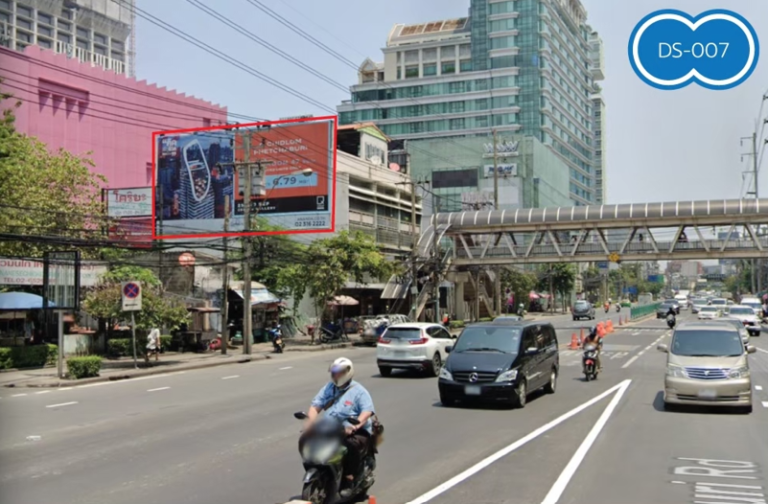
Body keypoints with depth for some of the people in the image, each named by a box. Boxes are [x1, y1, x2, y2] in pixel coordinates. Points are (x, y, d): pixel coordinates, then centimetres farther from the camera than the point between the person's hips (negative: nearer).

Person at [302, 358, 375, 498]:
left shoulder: (358, 391, 1)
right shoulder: (328, 388, 18)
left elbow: (367, 411, -13)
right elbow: (316, 405, 10)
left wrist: (357, 424, -33)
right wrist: (311, 421, -10)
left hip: (354, 431, -5)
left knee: (352, 444, -39)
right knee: (305, 440, -12)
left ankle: (349, 479, -26)